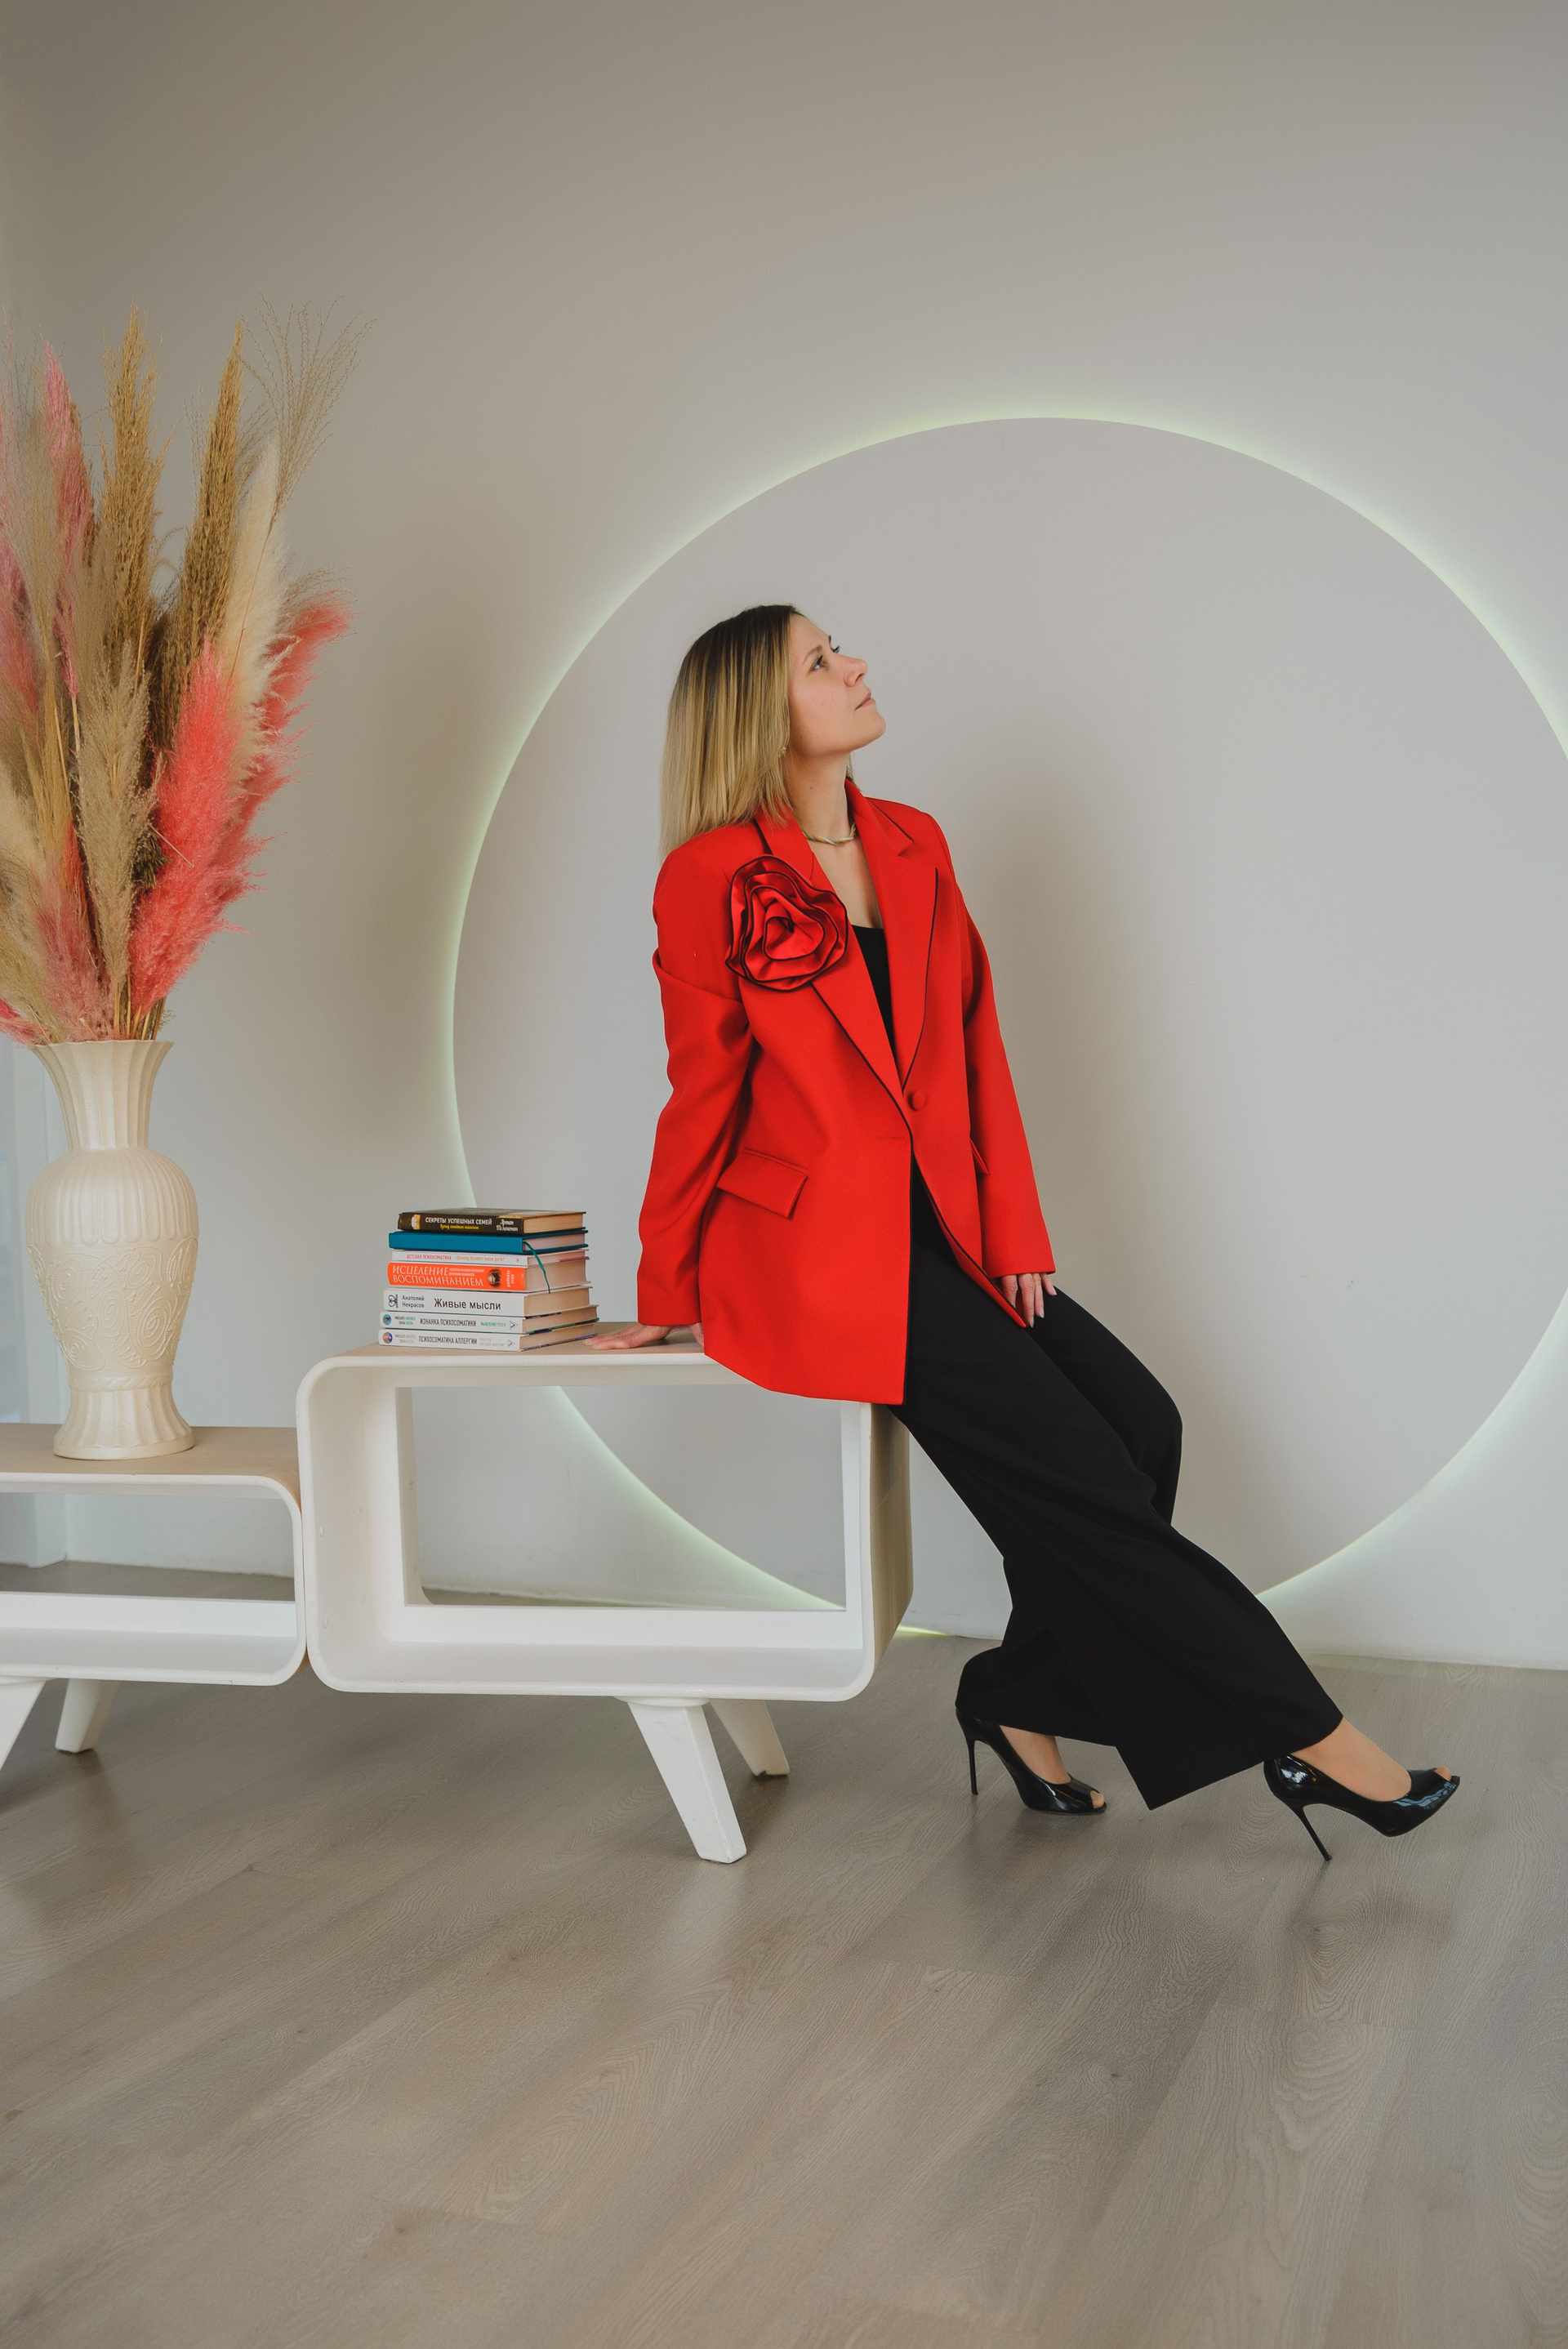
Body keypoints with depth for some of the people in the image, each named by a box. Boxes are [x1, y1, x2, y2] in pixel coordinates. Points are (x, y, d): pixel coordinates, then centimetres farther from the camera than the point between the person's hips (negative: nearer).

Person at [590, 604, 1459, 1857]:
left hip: (937, 1232, 7)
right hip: (811, 1251, -7)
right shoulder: (711, 878, -8)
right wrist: (667, 1300, 3)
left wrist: (1015, 1233, 1)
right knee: (1071, 1464, -13)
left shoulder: (914, 846, 11)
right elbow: (703, 1098, -3)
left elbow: (976, 1046, 9)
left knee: (1138, 1421, -8)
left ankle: (1021, 1697, 10)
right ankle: (1309, 1734, -3)